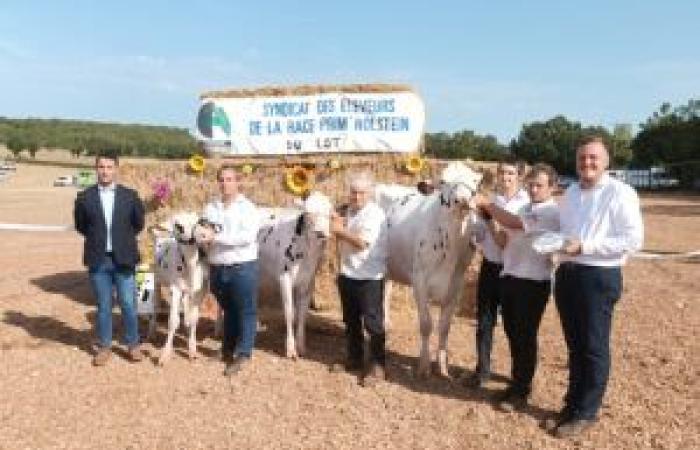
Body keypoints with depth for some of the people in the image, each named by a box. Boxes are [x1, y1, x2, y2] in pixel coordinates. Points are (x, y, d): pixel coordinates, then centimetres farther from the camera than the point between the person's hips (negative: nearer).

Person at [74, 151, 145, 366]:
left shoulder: (130, 195, 1)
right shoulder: (84, 197, 1)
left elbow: (138, 224, 9)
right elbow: (80, 226, 11)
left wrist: (123, 239, 7)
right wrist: (97, 238, 7)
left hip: (123, 259, 0)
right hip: (98, 260, 1)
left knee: (128, 304, 3)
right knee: (103, 306, 9)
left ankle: (133, 344, 19)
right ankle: (104, 347, 22)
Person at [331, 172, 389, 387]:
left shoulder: (375, 214, -14)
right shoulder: (348, 210, 11)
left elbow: (362, 243, -23)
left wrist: (341, 231, -16)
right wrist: (337, 225, 2)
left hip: (369, 277, -8)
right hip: (347, 274, 8)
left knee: (373, 322, -1)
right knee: (351, 321, 18)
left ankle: (378, 366, 7)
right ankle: (355, 358, 32)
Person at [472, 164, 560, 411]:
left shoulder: (553, 213, -12)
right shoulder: (524, 209, 15)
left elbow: (515, 224, -25)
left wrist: (486, 204, -20)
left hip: (533, 282, -7)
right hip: (510, 277, 8)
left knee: (525, 336, 3)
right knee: (513, 333, 15)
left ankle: (521, 390, 17)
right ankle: (518, 381, 31)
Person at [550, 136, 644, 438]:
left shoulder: (620, 193, -11)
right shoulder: (570, 193, 12)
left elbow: (634, 240, -17)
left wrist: (585, 246, -21)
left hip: (599, 277, -7)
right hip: (566, 274, 7)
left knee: (594, 348, 6)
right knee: (574, 345, 17)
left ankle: (585, 413, 19)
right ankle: (572, 405, 31)